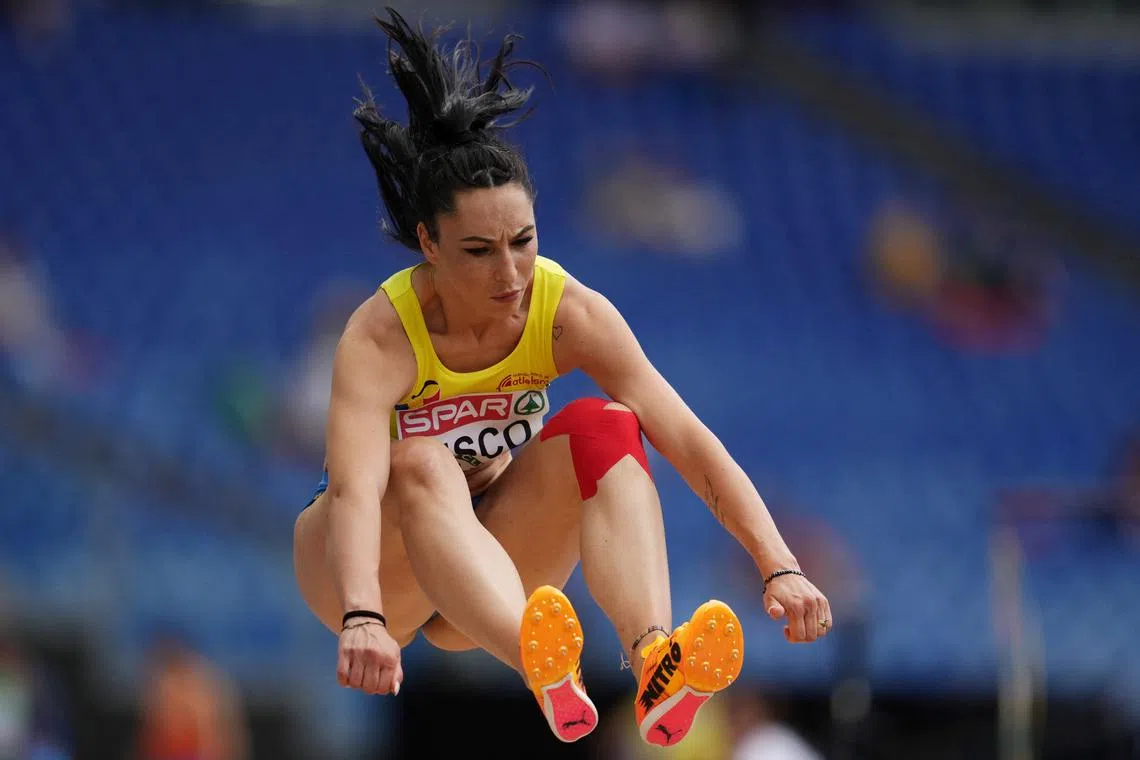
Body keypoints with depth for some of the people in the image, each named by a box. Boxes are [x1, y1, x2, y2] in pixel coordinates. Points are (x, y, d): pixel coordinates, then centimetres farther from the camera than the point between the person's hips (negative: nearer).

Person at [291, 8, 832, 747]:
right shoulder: (380, 337, -26)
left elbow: (688, 438, -24)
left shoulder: (568, 311, -16)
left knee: (602, 428, -25)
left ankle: (654, 661, -49)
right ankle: (541, 666, -64)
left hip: (491, 557, 3)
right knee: (422, 464, -37)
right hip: (380, 560, -3)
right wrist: (363, 622, -60)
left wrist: (779, 567, -37)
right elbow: (356, 485, -42)